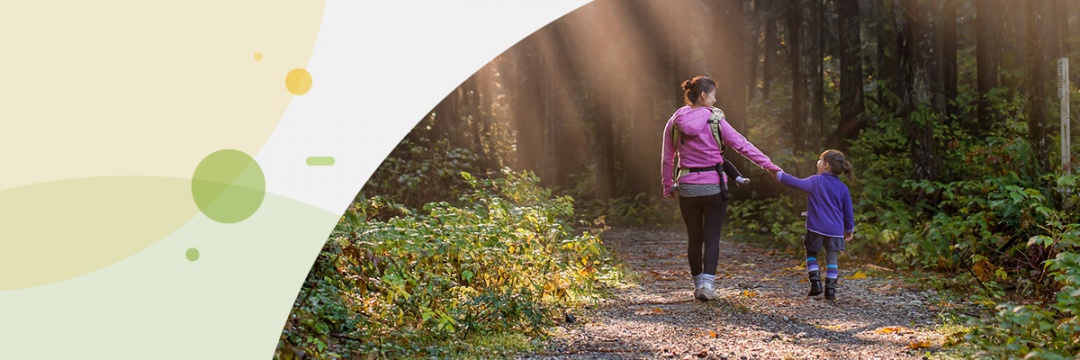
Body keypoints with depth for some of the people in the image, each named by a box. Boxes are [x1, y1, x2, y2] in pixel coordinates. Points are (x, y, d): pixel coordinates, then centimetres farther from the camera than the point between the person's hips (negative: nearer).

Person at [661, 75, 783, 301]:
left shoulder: (674, 123, 2)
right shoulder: (715, 121, -7)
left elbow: (667, 159, 7)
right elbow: (742, 145, -7)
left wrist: (668, 186, 18)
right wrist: (769, 166, -3)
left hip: (687, 188, 3)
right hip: (713, 187, -3)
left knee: (694, 238, 13)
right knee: (712, 237, 2)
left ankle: (698, 284, 19)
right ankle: (707, 283, -11)